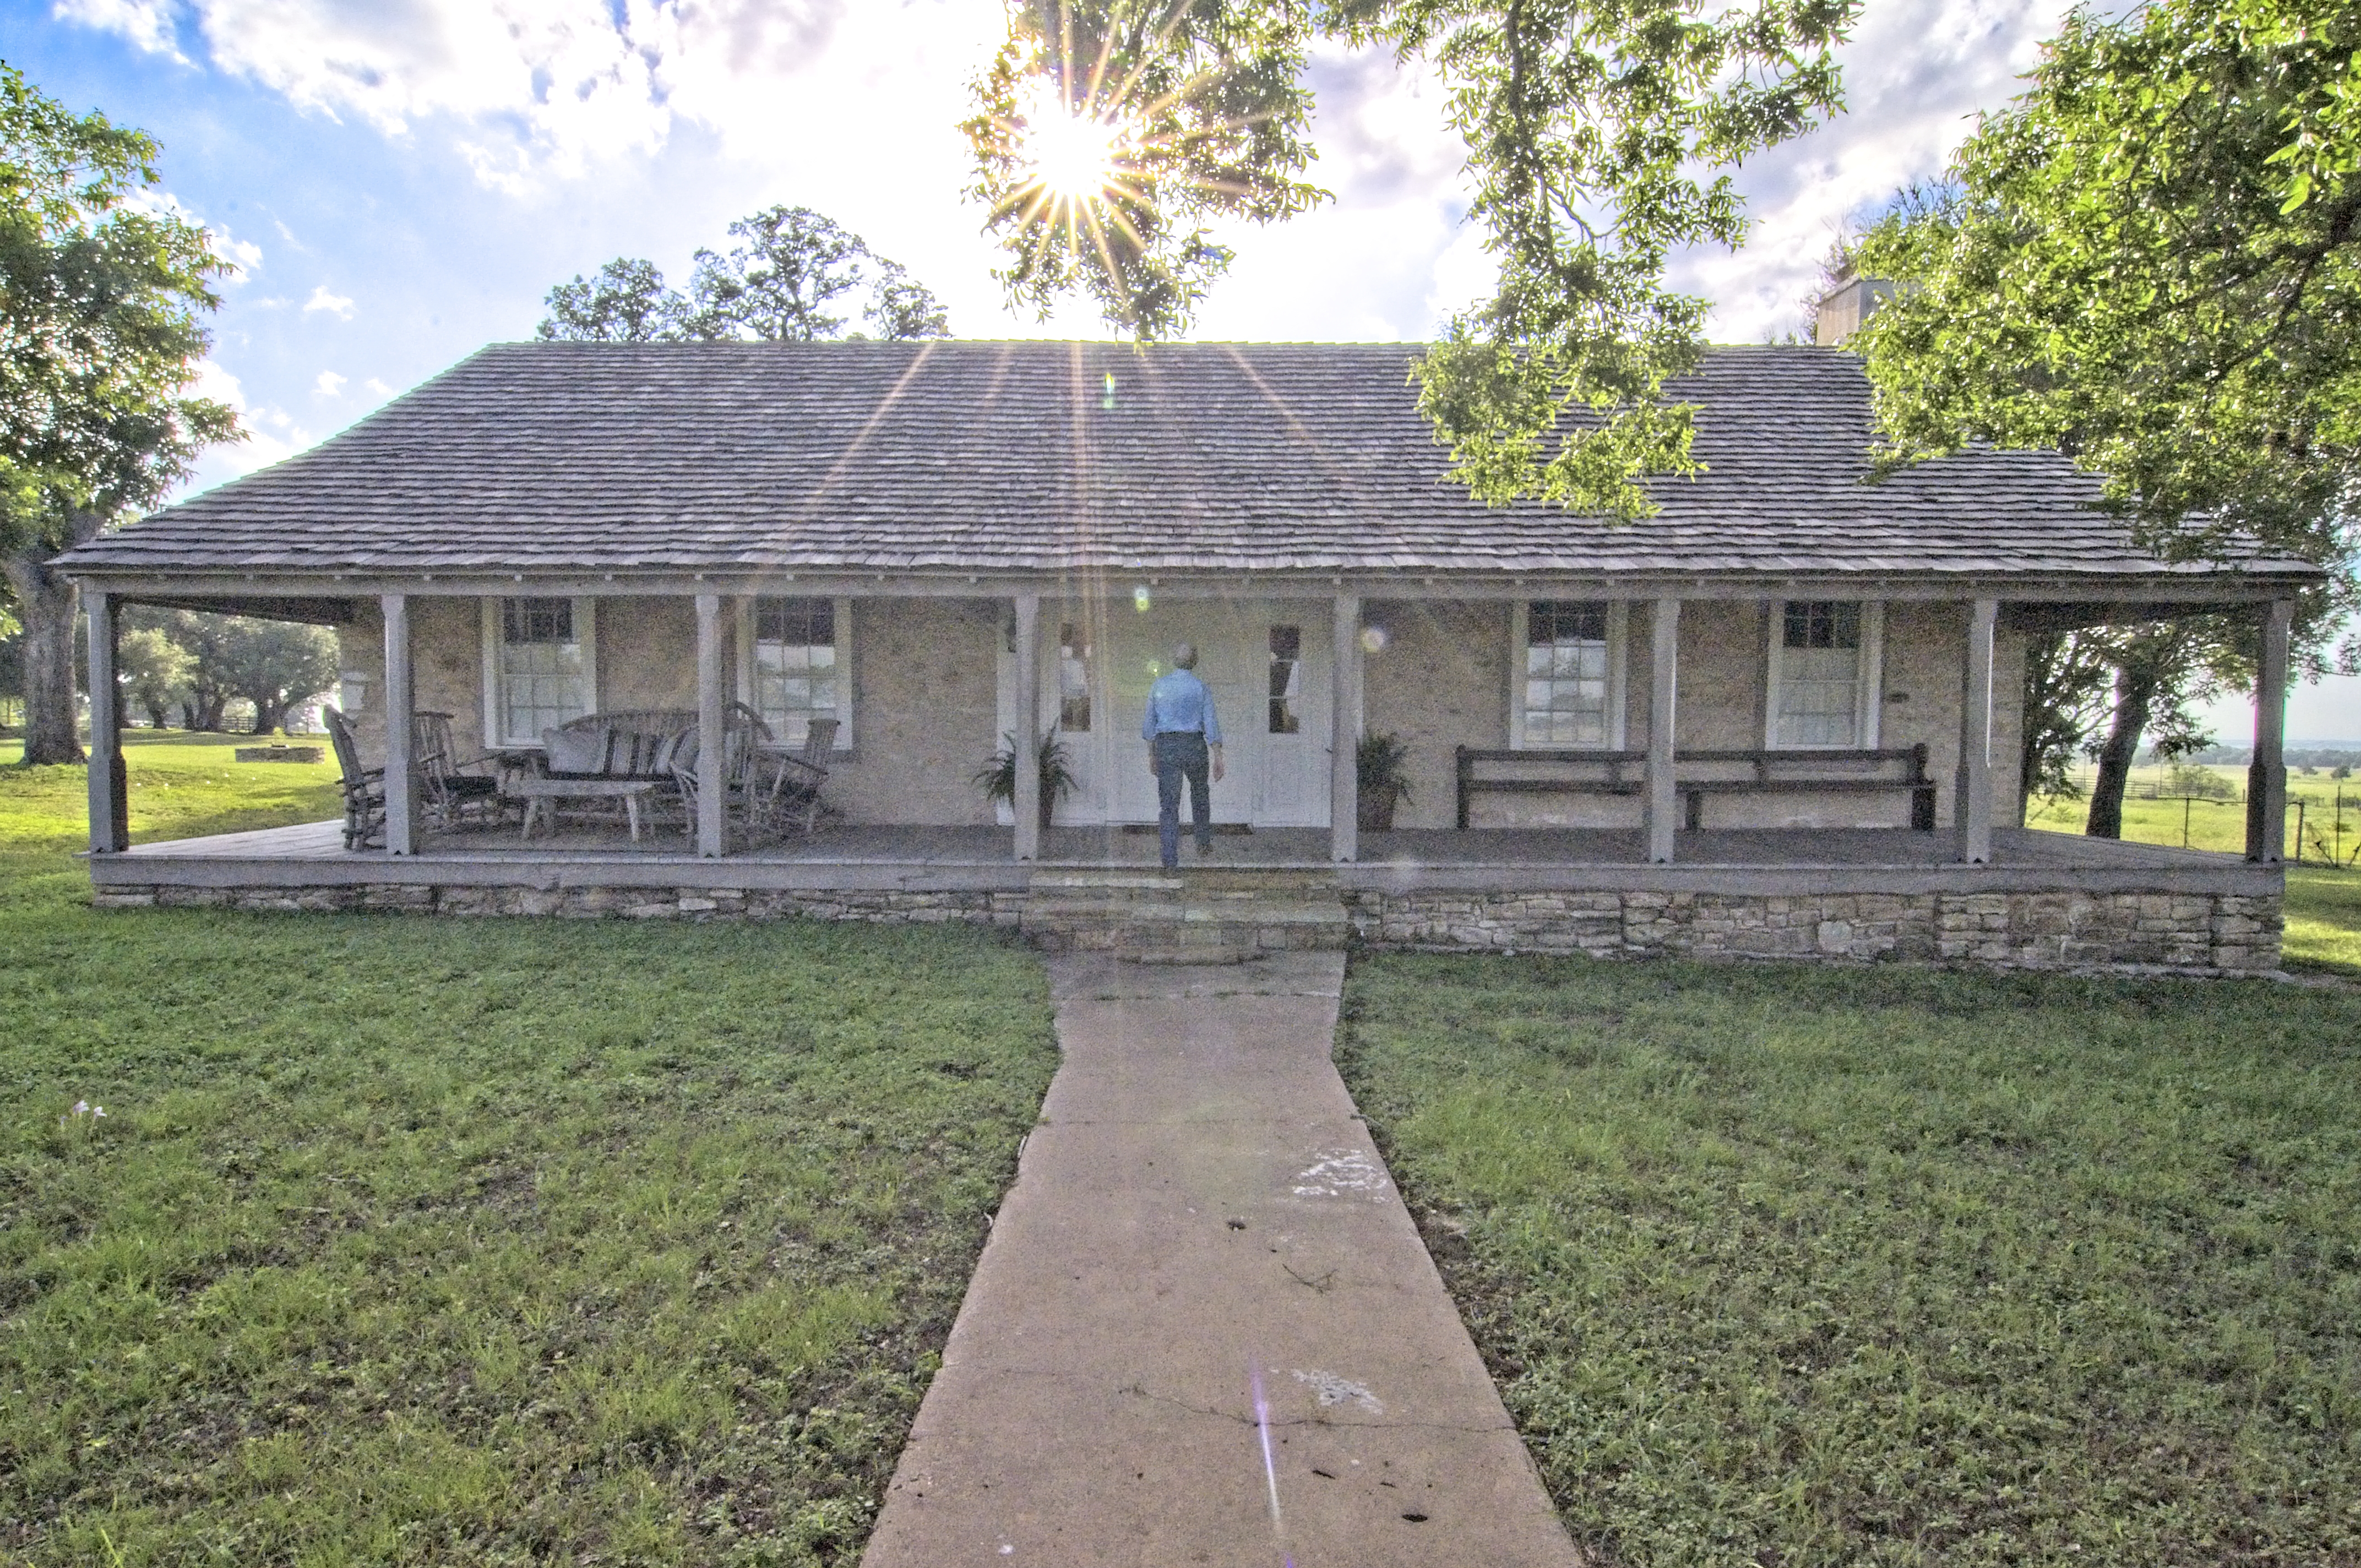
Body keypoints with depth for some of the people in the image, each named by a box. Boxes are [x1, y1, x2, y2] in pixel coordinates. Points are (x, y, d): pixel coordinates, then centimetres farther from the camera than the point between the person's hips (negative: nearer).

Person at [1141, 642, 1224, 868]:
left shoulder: (1159, 686, 3)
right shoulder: (1200, 688, -4)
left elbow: (1149, 723, 7)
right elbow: (1211, 724, -6)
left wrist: (1152, 755, 15)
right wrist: (1218, 757, -2)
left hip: (1165, 746, 1)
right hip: (1194, 744, -1)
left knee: (1168, 803, 0)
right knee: (1200, 794, 23)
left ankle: (1170, 859, -4)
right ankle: (1204, 843, 33)